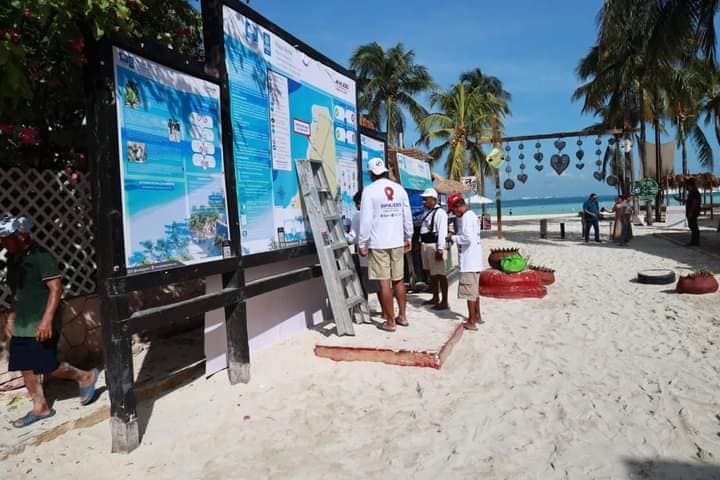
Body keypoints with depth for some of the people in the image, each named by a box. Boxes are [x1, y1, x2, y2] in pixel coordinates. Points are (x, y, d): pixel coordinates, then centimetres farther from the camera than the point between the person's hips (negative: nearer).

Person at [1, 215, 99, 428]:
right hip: (21, 326, 9)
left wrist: (47, 320, -26)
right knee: (25, 367, 11)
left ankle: (86, 377, 17)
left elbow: (56, 288, -21)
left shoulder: (41, 256, -17)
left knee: (46, 367, -5)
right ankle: (40, 408, 24)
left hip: (41, 326, -8)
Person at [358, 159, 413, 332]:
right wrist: (408, 238, 21)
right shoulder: (400, 189, 5)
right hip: (397, 242, 5)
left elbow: (366, 220, -12)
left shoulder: (369, 190, -9)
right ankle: (402, 316, 23)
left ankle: (390, 322, 6)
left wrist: (362, 244, -5)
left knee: (384, 282, 1)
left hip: (378, 243, -5)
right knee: (398, 280, 15)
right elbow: (407, 217, 10)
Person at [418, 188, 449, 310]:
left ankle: (444, 302, -1)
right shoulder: (427, 212, 15)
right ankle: (435, 298, 31)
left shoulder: (440, 213, -15)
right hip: (425, 245, 10)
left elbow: (442, 232, -21)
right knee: (430, 273, 18)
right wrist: (421, 243, 20)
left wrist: (440, 249, -25)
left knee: (440, 274, -6)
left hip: (435, 246, -10)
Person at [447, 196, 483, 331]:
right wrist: (455, 237, 8)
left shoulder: (466, 217, -16)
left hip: (469, 260, -10)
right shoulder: (472, 215, 14)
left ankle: (471, 322, 1)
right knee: (475, 289, 20)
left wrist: (453, 238, -12)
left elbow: (467, 238, -25)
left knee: (469, 291, -4)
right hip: (475, 259, 10)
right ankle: (477, 316, 32)